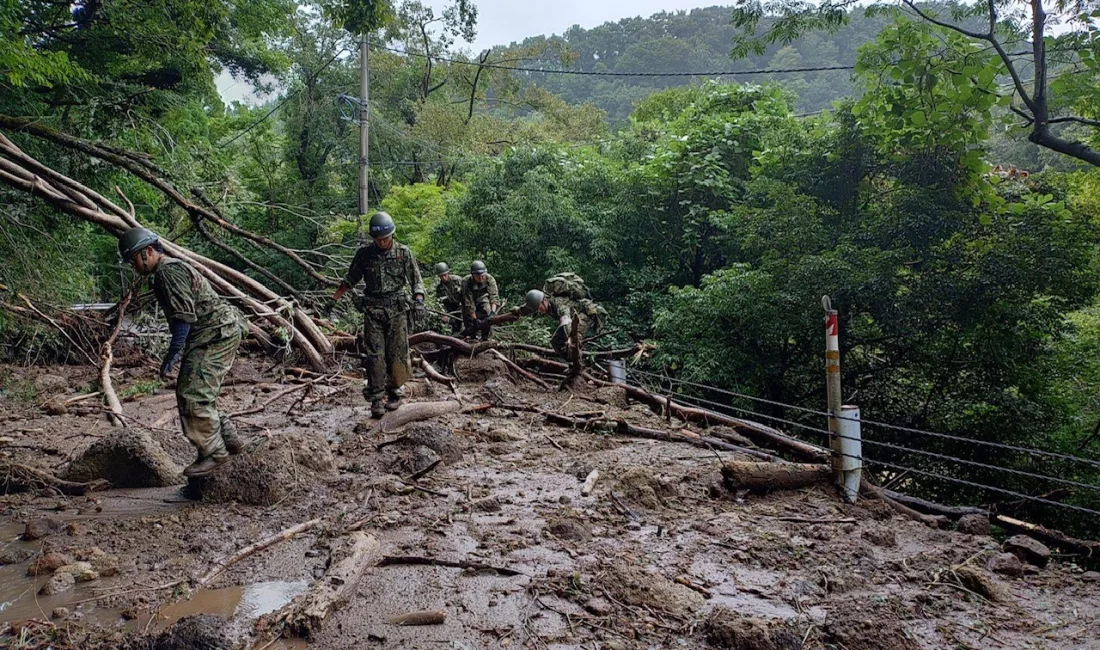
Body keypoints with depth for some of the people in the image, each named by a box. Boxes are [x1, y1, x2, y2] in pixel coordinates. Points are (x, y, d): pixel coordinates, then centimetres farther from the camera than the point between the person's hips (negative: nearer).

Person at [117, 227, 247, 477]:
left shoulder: (169, 270, -11)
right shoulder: (171, 269, 23)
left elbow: (184, 316, -19)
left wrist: (171, 355, -17)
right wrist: (176, 353, 21)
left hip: (217, 333, -11)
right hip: (217, 334, 11)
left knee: (192, 395, -12)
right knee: (194, 394, 12)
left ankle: (214, 452, -4)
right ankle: (228, 439, 18)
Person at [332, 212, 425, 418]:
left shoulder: (403, 253, 1)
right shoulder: (364, 254, 5)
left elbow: (416, 280, 2)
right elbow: (351, 279, 16)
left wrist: (419, 301, -12)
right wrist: (334, 299, 12)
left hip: (397, 310, -1)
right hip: (372, 310, 1)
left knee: (396, 353, 0)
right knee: (374, 355, -4)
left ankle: (395, 393, 15)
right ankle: (376, 399, -2)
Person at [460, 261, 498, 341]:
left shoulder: (490, 279, -25)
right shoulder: (466, 282, -29)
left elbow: (494, 296, -33)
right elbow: (469, 303, -29)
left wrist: (493, 313, -47)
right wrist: (475, 319, -31)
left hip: (484, 299, 1)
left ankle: (485, 339, -9)